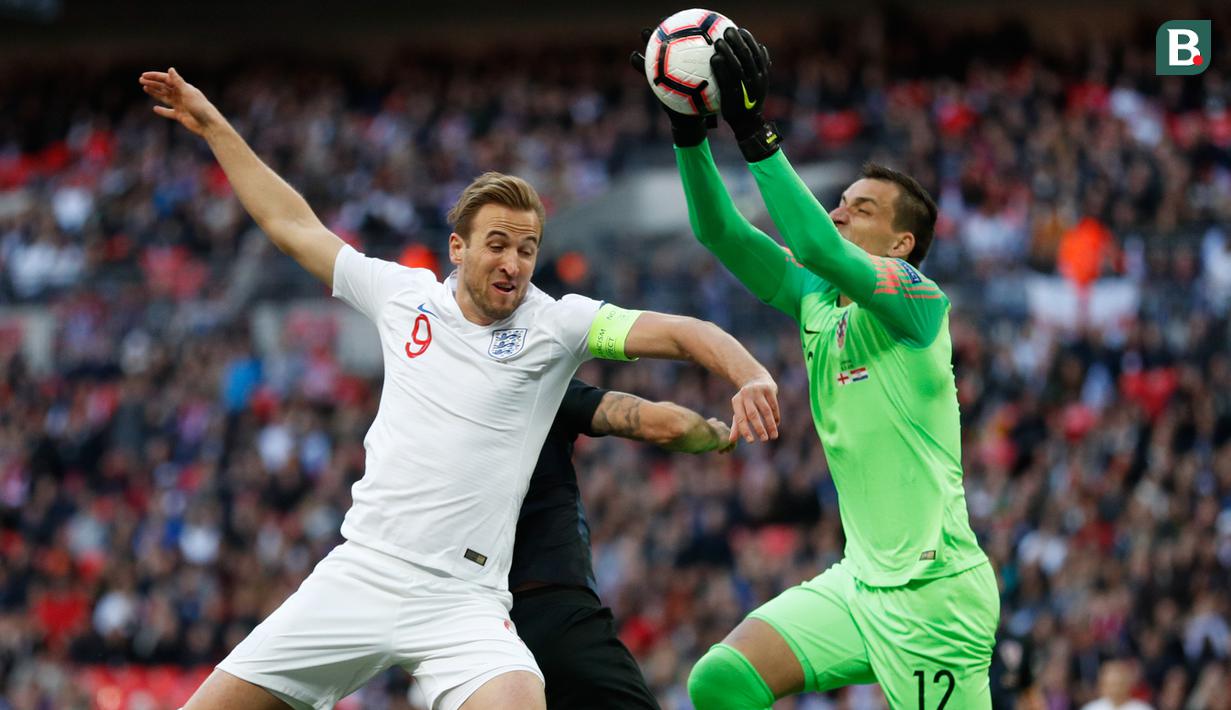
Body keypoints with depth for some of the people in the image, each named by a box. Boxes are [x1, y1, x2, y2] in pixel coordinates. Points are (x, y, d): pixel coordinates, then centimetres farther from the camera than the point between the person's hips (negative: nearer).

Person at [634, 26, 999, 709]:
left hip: (936, 594, -7)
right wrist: (689, 131, -9)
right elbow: (719, 232, 4)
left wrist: (754, 130, -29)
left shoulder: (919, 299, -10)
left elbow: (816, 247, -27)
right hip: (859, 581, 7)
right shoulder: (816, 301, 10)